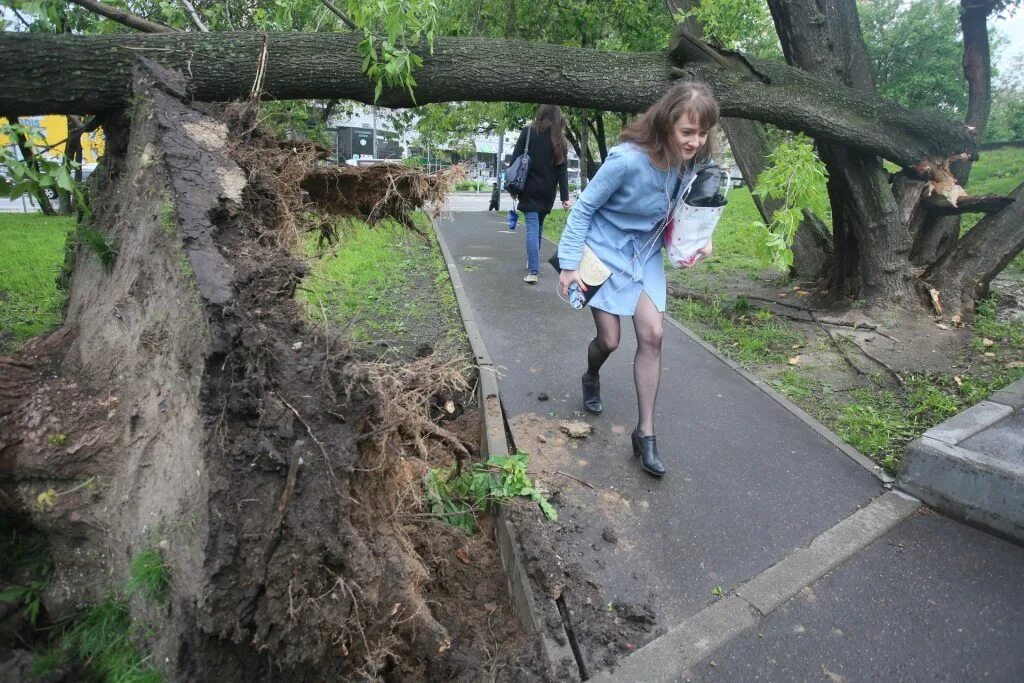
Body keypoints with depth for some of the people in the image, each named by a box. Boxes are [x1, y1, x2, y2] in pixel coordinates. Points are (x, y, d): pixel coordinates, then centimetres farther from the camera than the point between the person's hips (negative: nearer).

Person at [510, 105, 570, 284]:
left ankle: (533, 271, -15)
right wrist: (565, 196, -1)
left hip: (529, 189, -3)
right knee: (538, 227, 18)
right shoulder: (559, 139, 5)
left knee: (532, 229, -7)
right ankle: (532, 262, 31)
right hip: (547, 192, 3)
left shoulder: (528, 132, -2)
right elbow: (562, 169, 1)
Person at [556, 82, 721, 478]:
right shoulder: (628, 160, -29)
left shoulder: (694, 163, -11)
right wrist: (569, 263, -18)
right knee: (609, 340, 1)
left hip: (646, 254, 5)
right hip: (606, 251, -5)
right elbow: (584, 207, -18)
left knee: (652, 336, -4)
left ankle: (645, 433, 7)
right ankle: (591, 379, 41)